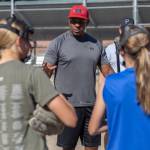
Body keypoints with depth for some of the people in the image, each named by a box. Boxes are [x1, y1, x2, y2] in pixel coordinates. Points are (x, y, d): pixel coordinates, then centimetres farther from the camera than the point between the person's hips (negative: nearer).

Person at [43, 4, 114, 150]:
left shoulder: (95, 44, 10)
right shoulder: (58, 42, -3)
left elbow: (107, 71, 12)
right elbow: (45, 71, -7)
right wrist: (46, 71, -29)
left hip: (91, 104, 4)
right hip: (68, 105, -4)